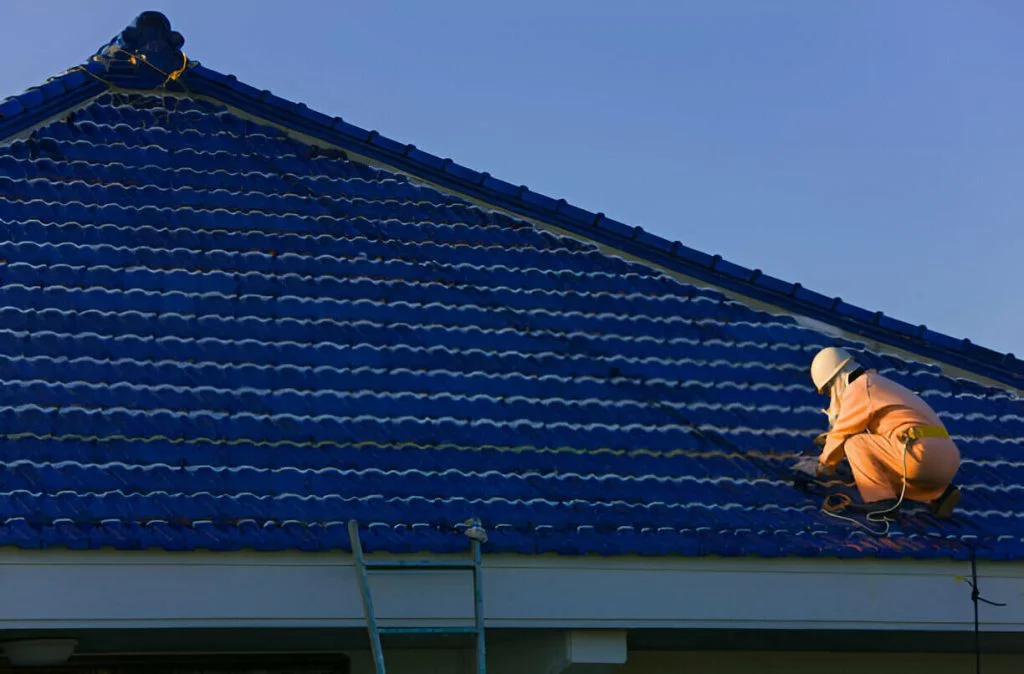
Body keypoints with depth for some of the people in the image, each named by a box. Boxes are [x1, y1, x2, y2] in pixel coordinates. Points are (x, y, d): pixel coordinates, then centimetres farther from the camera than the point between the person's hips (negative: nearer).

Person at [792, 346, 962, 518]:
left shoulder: (859, 387, 4)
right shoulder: (885, 386, 31)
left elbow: (841, 435, 8)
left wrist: (824, 464, 24)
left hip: (921, 454, -9)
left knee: (855, 444, 3)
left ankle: (880, 498, -13)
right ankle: (940, 494, 9)